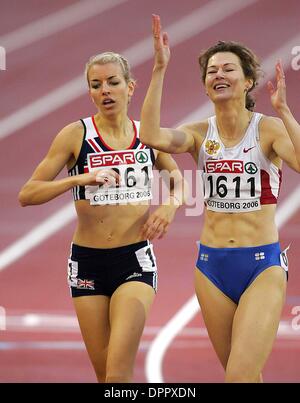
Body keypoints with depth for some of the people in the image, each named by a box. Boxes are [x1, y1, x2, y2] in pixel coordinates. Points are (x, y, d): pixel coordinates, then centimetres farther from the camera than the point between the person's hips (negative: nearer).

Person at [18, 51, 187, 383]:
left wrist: (171, 204, -1)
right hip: (88, 262, 0)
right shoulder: (76, 134, -4)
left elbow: (178, 179, 21)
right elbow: (27, 195, -10)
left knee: (119, 372, -17)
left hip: (136, 261, 0)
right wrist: (79, 179, -23)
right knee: (103, 372, 7)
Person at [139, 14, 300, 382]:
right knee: (245, 376, 14)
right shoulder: (200, 133, 2)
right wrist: (159, 68, -22)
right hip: (212, 265, 4)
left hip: (262, 266, -4)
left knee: (239, 377, -16)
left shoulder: (270, 128, -7)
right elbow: (151, 136, -19)